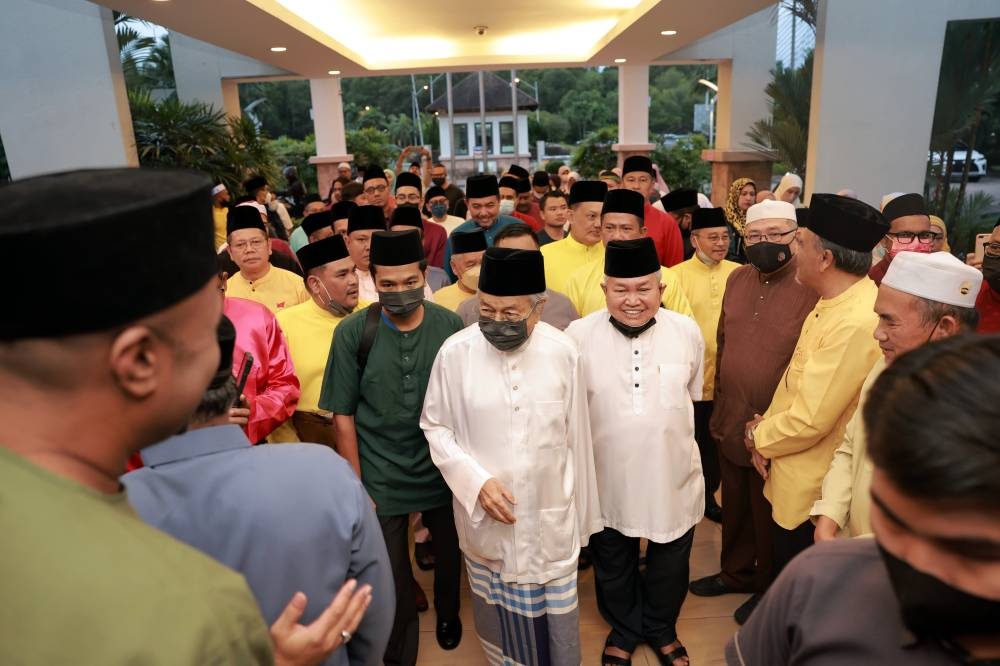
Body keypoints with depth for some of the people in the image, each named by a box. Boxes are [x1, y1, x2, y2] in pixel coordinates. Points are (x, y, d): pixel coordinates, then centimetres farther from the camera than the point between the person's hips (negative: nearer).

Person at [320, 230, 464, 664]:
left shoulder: (449, 325, -9)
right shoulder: (353, 332, -13)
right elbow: (343, 414, -7)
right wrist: (356, 487, -6)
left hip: (444, 472, 2)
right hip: (381, 479, -1)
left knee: (450, 553, 21)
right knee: (391, 577, 13)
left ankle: (448, 613, 53)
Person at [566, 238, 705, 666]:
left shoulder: (687, 332, -9)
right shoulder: (578, 336, -16)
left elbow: (694, 395, 8)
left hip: (672, 477, 2)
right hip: (607, 479, -1)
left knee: (669, 566, 22)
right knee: (612, 566, 22)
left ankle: (661, 629, 51)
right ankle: (623, 630, 50)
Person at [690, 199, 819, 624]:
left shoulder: (814, 287, -18)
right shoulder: (738, 279, 4)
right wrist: (720, 405, 13)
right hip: (730, 422, 6)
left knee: (769, 517, 15)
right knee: (734, 506, 23)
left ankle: (770, 589, 39)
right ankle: (736, 572, 45)